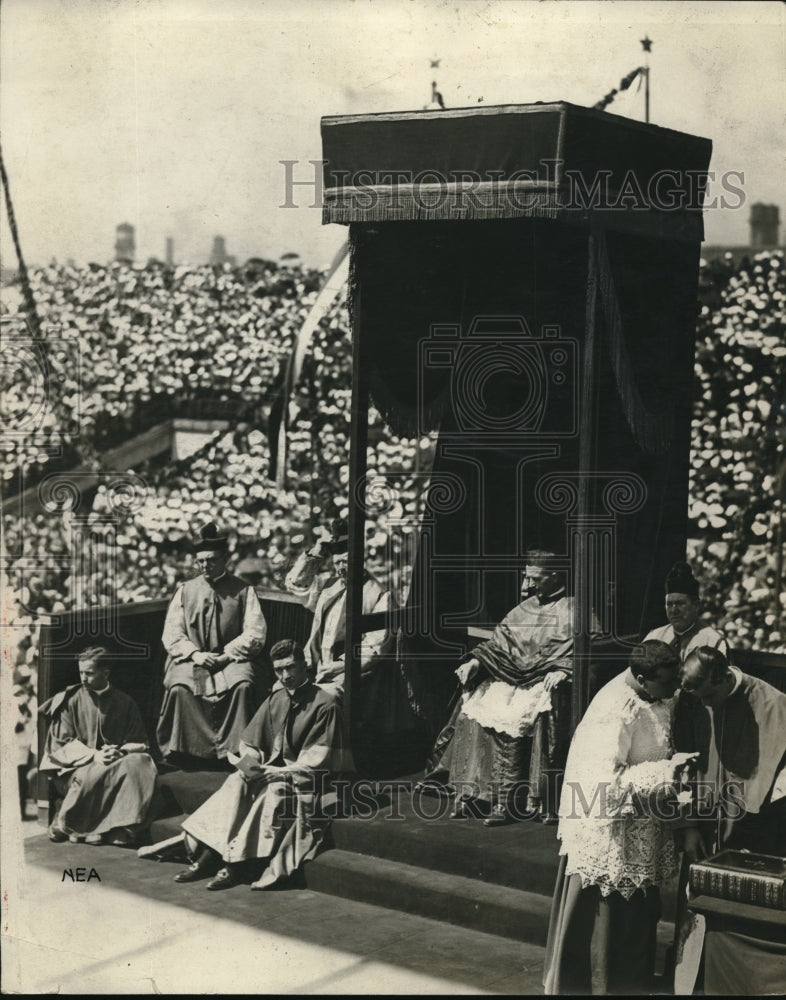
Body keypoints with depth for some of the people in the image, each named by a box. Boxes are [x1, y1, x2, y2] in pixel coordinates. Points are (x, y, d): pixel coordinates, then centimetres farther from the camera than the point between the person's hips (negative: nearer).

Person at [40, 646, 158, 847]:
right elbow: (63, 743, 0)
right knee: (91, 776, -37)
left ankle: (123, 829, -29)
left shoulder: (125, 703, 9)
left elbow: (138, 742, 10)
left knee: (140, 765, -30)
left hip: (119, 760, 2)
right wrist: (93, 755, -16)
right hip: (78, 764, -2)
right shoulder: (71, 700, 5)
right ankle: (66, 825, -16)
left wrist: (120, 751, -13)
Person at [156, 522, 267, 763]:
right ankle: (178, 750, -17)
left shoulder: (243, 590, 7)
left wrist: (226, 654, -13)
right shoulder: (185, 590, 13)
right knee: (179, 687, -30)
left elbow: (255, 634, -1)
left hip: (231, 659, -1)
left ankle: (234, 750, -22)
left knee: (242, 685, -32)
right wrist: (194, 654, -11)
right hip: (191, 659, 1)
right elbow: (171, 634, 7)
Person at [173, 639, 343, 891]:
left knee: (274, 790, -32)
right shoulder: (275, 700, 11)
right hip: (273, 772, 5)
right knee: (237, 782, -21)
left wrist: (271, 772, -17)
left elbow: (314, 762, -13)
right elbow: (248, 743, 12)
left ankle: (237, 863, -31)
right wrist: (248, 759, -11)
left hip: (308, 782, -5)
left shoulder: (324, 705, -8)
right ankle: (209, 855, -27)